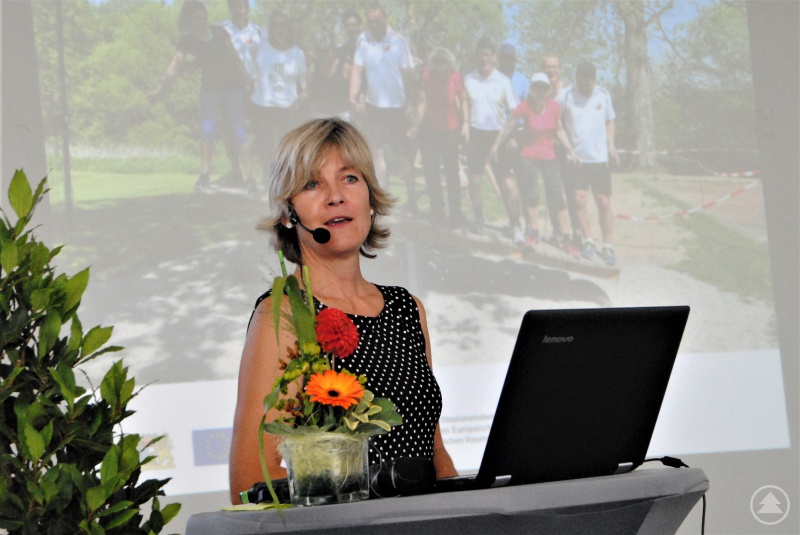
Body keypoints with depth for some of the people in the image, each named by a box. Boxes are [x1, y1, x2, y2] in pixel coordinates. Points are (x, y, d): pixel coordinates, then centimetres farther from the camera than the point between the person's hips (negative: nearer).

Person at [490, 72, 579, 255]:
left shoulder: (554, 107, -5)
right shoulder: (525, 107, -13)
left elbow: (559, 130, 7)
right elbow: (508, 126, -4)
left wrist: (570, 149, 2)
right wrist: (495, 146, 0)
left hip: (549, 156, 2)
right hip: (528, 156, -2)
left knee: (557, 196, -1)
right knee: (530, 194, 1)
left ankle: (565, 237, 3)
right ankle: (533, 231, 18)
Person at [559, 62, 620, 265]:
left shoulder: (603, 95, 8)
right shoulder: (566, 96, -2)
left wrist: (610, 144, 6)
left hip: (600, 158, 2)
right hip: (576, 158, -2)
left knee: (604, 203, 0)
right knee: (580, 201, -10)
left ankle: (607, 246, 7)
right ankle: (588, 241, 2)